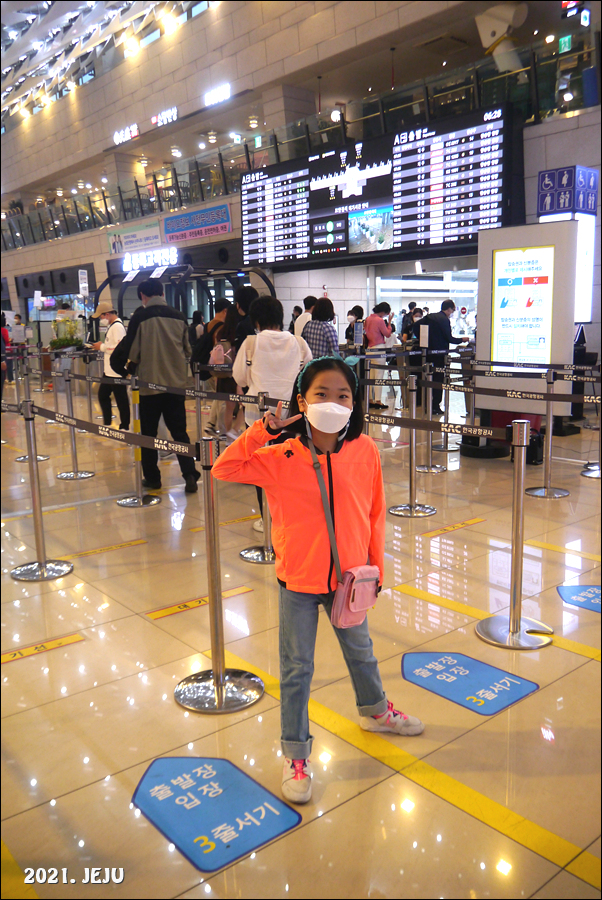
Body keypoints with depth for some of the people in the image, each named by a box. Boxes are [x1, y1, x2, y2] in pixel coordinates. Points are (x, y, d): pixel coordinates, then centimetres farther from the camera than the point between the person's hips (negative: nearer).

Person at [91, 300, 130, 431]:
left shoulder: (117, 326, -17)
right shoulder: (111, 326, 14)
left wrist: (102, 347, -16)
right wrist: (101, 345, 7)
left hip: (117, 371, -11)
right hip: (109, 371, 11)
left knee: (121, 399, -1)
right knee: (102, 395, 17)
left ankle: (124, 427, 9)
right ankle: (107, 423, 27)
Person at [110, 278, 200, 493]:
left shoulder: (140, 317, -7)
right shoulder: (178, 316, 2)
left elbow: (133, 352, -6)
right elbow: (188, 350, 10)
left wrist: (127, 366, 14)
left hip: (150, 383, -3)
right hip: (176, 383, 3)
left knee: (149, 433, 10)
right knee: (179, 431, 8)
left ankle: (152, 478, 17)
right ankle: (190, 475, -2)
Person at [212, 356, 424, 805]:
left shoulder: (365, 450, -10)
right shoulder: (281, 456, -14)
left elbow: (374, 514, -2)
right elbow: (225, 468, -18)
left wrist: (375, 568, 2)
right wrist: (262, 429, -23)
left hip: (349, 577, 2)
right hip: (299, 581, -2)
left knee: (360, 651, 26)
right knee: (297, 669, 11)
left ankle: (375, 710, 54)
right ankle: (296, 755, 29)